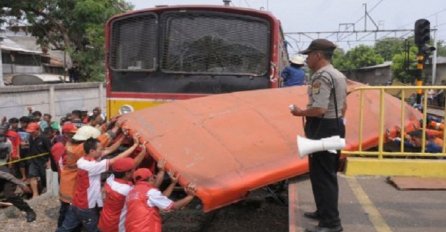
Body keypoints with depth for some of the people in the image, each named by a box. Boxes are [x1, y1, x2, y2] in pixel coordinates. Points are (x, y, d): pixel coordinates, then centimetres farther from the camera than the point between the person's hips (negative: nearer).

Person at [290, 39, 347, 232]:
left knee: (321, 175, -3)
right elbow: (343, 106, 19)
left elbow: (319, 109, -26)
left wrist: (300, 112, -10)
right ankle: (324, 211, 32)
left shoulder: (321, 76, -18)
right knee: (328, 174, 19)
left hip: (323, 130, -10)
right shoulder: (339, 75, 14)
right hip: (336, 126, 11)